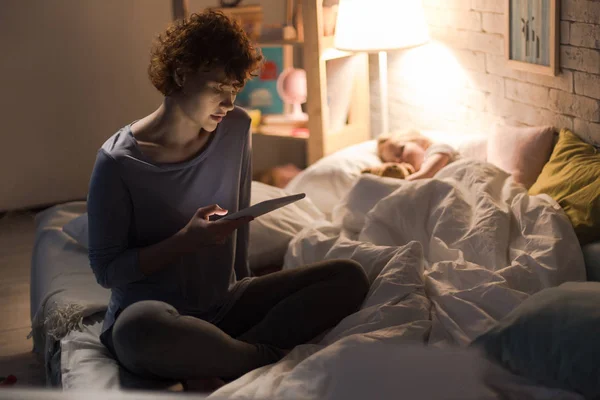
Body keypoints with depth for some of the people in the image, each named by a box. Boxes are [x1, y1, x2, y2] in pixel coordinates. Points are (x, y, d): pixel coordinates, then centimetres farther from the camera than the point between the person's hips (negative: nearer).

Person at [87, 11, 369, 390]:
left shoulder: (236, 129, 1)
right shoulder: (118, 162, -15)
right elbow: (106, 269, -11)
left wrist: (241, 281, 11)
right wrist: (187, 241, -23)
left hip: (225, 306, 5)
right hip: (153, 312, -5)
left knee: (350, 276, -11)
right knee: (140, 330, -43)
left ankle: (222, 357, -21)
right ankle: (270, 359, -18)